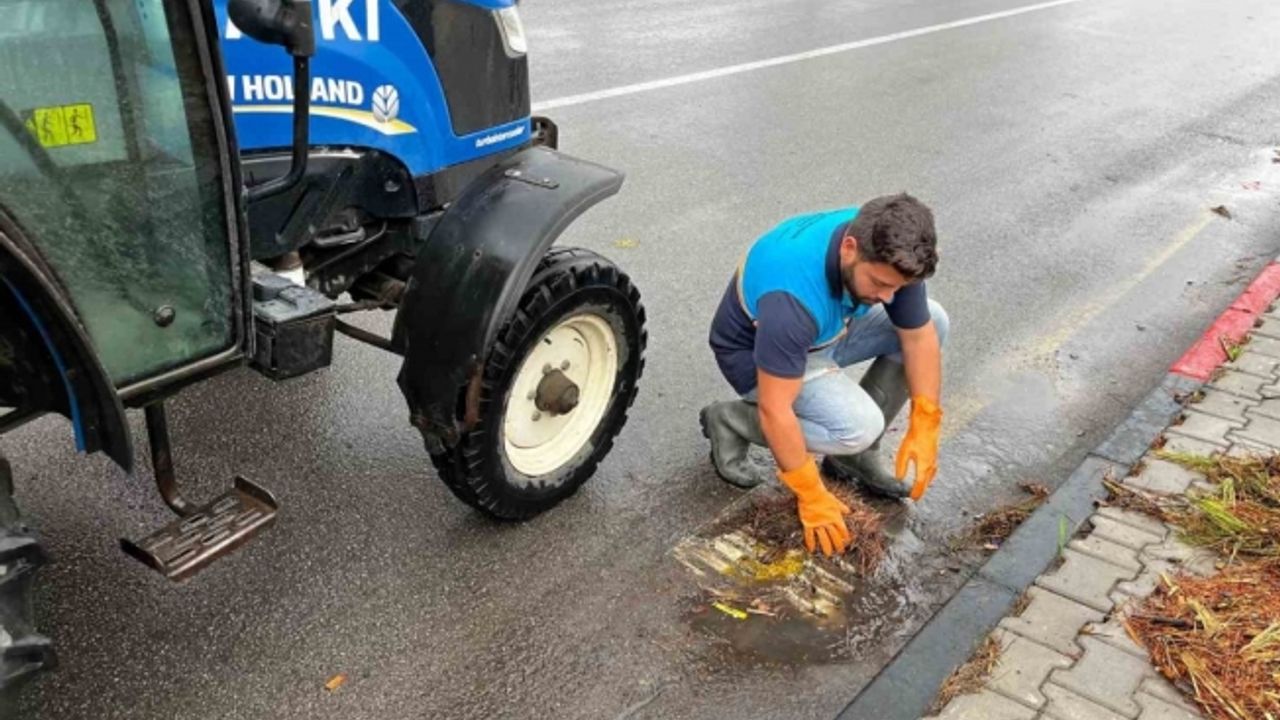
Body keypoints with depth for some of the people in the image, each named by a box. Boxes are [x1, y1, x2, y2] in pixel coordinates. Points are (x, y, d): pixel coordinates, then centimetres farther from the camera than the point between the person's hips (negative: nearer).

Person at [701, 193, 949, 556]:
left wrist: (923, 430, -13)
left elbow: (919, 338, -8)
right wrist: (812, 497, -27)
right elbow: (775, 411, -35)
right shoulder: (793, 295, -41)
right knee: (859, 426, -28)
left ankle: (852, 454, 4)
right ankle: (730, 422, -4)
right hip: (755, 353, -7)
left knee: (933, 321, -7)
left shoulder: (889, 254, -21)